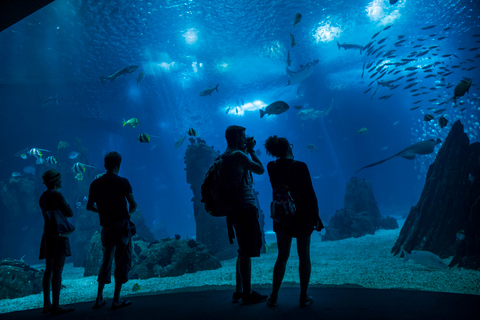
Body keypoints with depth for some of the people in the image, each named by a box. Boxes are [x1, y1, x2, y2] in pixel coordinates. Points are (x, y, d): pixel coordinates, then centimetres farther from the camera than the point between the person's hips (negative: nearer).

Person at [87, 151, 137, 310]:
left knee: (106, 261, 16)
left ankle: (99, 298, 19)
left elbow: (89, 206, 9)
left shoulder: (95, 183, 4)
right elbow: (133, 205, -8)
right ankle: (116, 300, 7)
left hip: (106, 227, 5)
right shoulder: (122, 182, -9)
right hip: (122, 226, -5)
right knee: (122, 262, 4)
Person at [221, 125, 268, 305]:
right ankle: (247, 294, 8)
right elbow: (260, 170, -8)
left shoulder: (224, 157, 13)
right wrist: (251, 151, 3)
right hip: (245, 207, -10)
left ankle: (239, 291, 26)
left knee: (243, 251, 18)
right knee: (247, 252, -1)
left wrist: (247, 151, 19)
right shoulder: (238, 155, -14)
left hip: (234, 208, 10)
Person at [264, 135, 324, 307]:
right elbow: (310, 193, -11)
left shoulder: (271, 167, -4)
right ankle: (304, 296, 16)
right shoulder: (300, 166, -13)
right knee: (304, 255, 11)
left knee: (282, 256, 13)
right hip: (302, 215, -3)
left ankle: (273, 296, 14)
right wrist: (316, 216, -4)